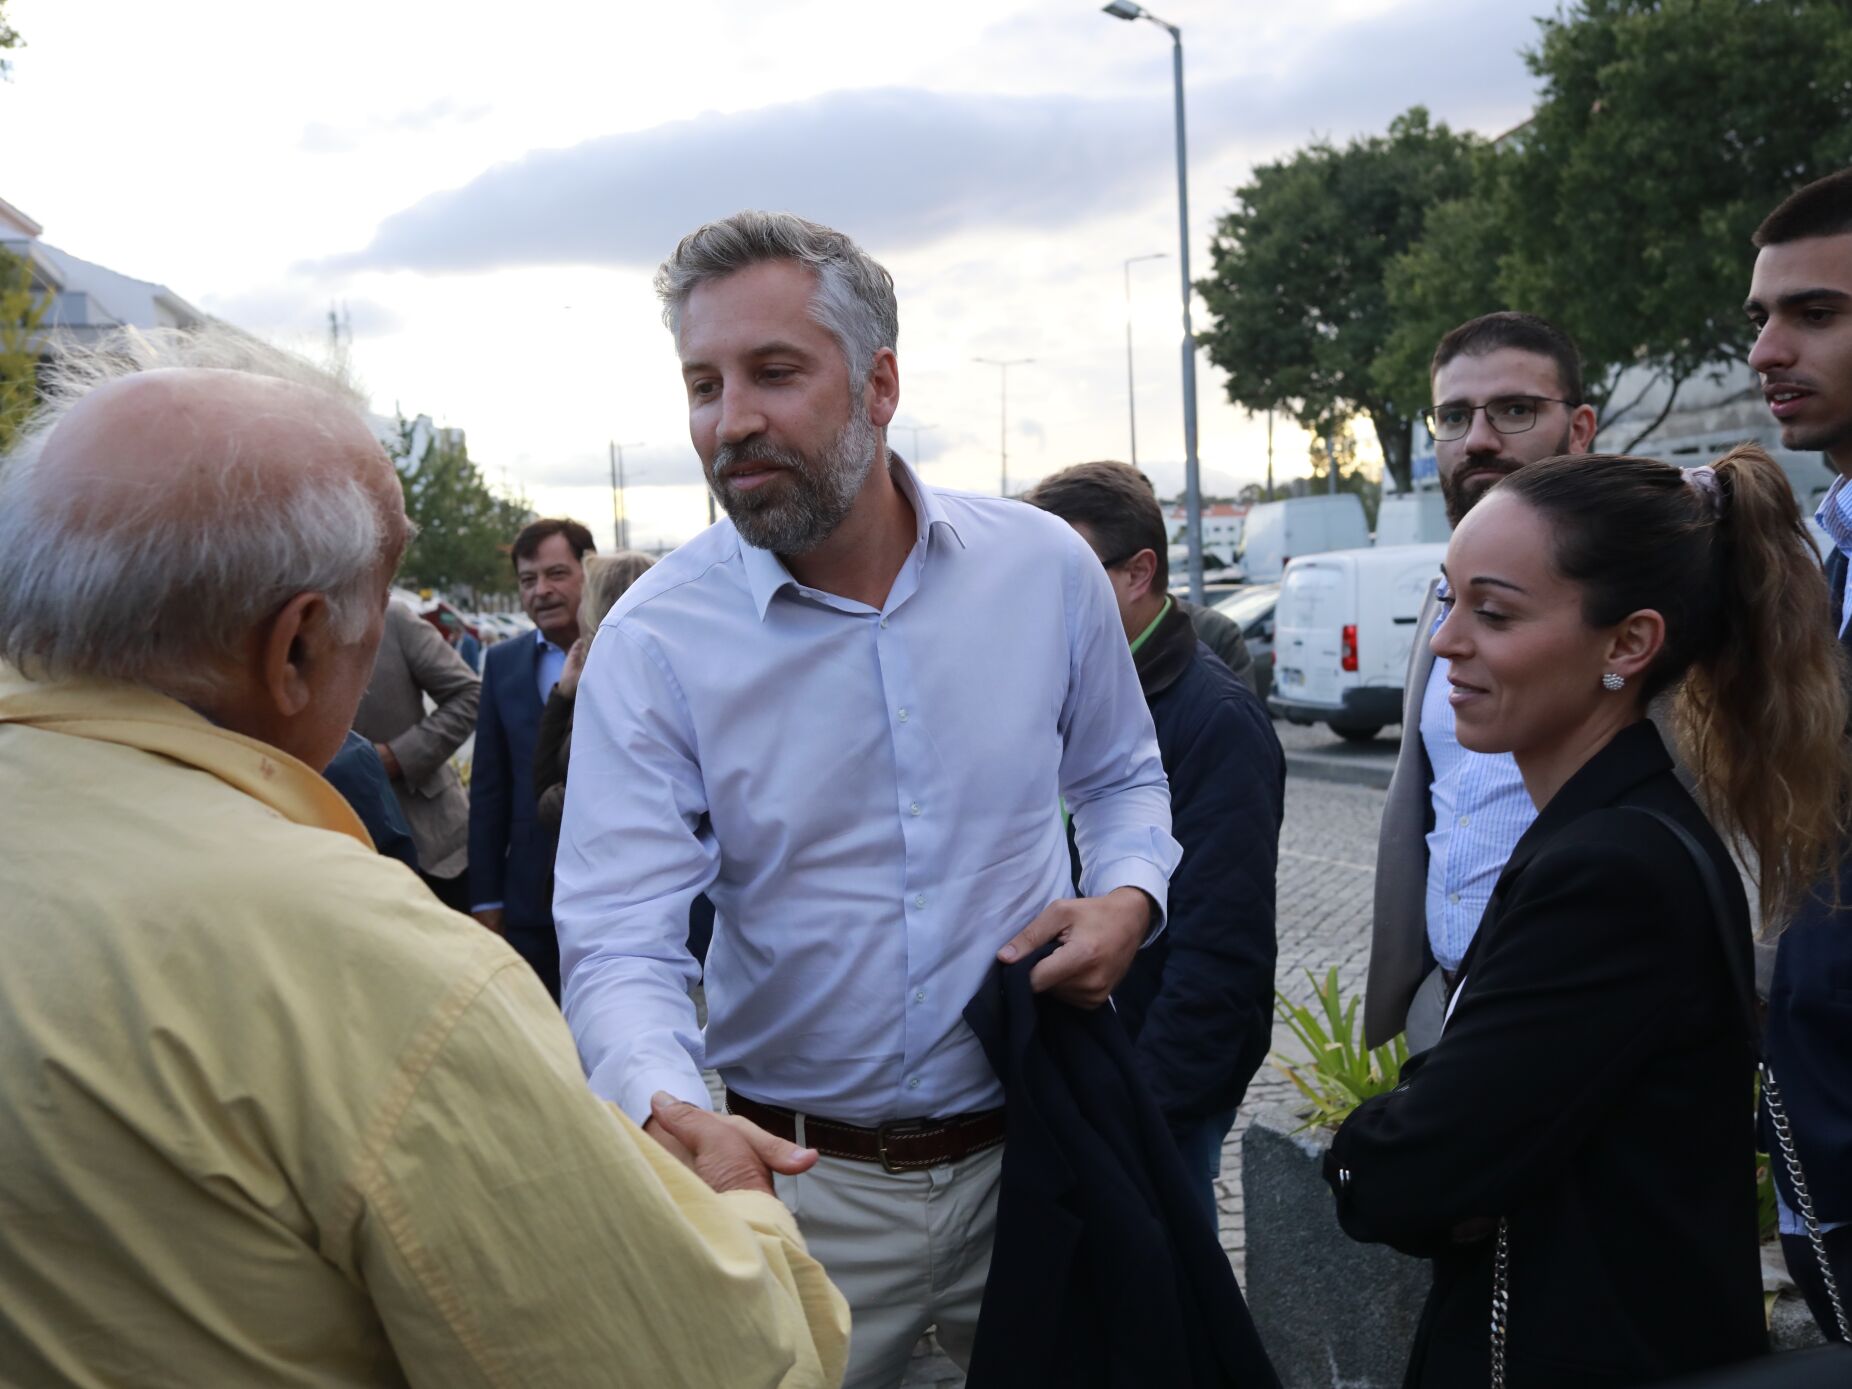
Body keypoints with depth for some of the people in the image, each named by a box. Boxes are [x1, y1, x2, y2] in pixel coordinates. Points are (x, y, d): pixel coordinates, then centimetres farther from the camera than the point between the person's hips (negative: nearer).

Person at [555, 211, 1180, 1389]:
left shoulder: (1046, 569, -5)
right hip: (803, 1181, -2)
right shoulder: (654, 643, -13)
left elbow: (1121, 777, 12)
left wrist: (1128, 901, -9)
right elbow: (622, 947, -18)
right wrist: (669, 1115, -38)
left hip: (1035, 1147, 3)